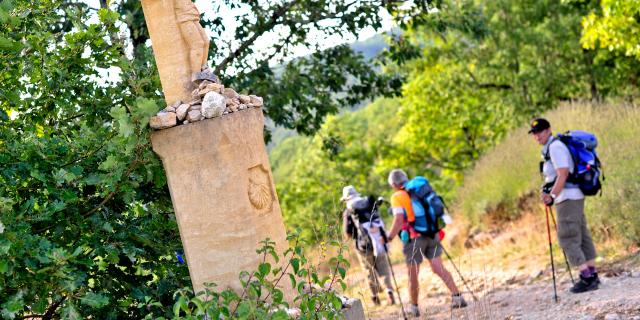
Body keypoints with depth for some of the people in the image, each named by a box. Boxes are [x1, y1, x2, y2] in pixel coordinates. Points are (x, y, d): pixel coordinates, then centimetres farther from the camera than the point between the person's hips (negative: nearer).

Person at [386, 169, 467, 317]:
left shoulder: (397, 197, -6)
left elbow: (399, 220, -18)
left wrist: (389, 237, -9)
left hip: (413, 238, -5)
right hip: (431, 235, 5)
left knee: (413, 274, 7)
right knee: (439, 268, 5)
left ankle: (414, 307, 17)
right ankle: (457, 296, -5)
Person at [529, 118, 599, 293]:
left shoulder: (555, 146, -14)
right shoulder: (550, 147, 17)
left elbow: (563, 174, -22)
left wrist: (552, 195, -25)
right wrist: (548, 190, 13)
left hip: (568, 198, -10)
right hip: (574, 197, 10)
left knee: (567, 238, -10)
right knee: (582, 236, 12)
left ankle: (586, 277, -12)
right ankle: (592, 275, 18)